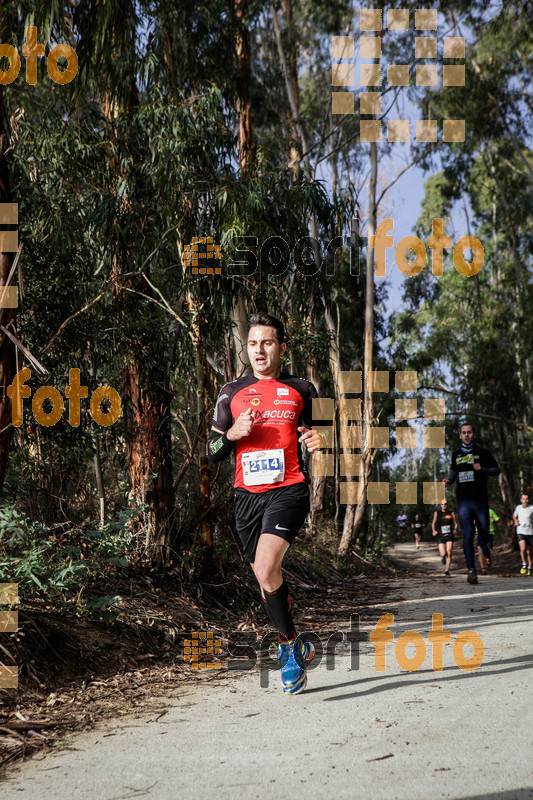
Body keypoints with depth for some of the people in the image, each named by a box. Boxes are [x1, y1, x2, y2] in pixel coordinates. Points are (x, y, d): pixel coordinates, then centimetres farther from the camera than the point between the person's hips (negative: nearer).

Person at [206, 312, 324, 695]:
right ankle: (297, 648, 32)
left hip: (289, 489, -4)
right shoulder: (232, 393, 11)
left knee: (266, 568, -23)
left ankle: (290, 645, -4)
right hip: (248, 494, 4)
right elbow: (213, 451, 11)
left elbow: (321, 432, 14)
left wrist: (320, 440, -10)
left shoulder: (301, 390, 6)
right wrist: (233, 434, -10)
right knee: (267, 578, 10)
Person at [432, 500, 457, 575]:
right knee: (443, 554, -10)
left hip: (449, 536, 0)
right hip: (440, 536, 0)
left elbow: (455, 524, 14)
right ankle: (443, 558, 28)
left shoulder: (451, 513, 8)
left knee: (449, 553, -12)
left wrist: (455, 529, -6)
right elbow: (433, 523, 16)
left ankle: (447, 569, -4)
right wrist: (434, 531, -1)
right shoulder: (437, 513, 8)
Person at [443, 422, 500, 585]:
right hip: (463, 501, 1)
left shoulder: (482, 452, 3)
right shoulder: (456, 454, 13)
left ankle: (485, 549, 45)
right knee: (467, 535, -11)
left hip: (480, 500, -1)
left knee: (484, 532, 7)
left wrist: (482, 469, -14)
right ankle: (471, 570, -12)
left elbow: (496, 469, 5)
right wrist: (449, 480, 7)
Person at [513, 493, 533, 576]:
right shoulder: (518, 508, 6)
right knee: (523, 549, -20)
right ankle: (524, 564, 0)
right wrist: (515, 521, 7)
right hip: (520, 532, 1)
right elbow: (514, 515, 26)